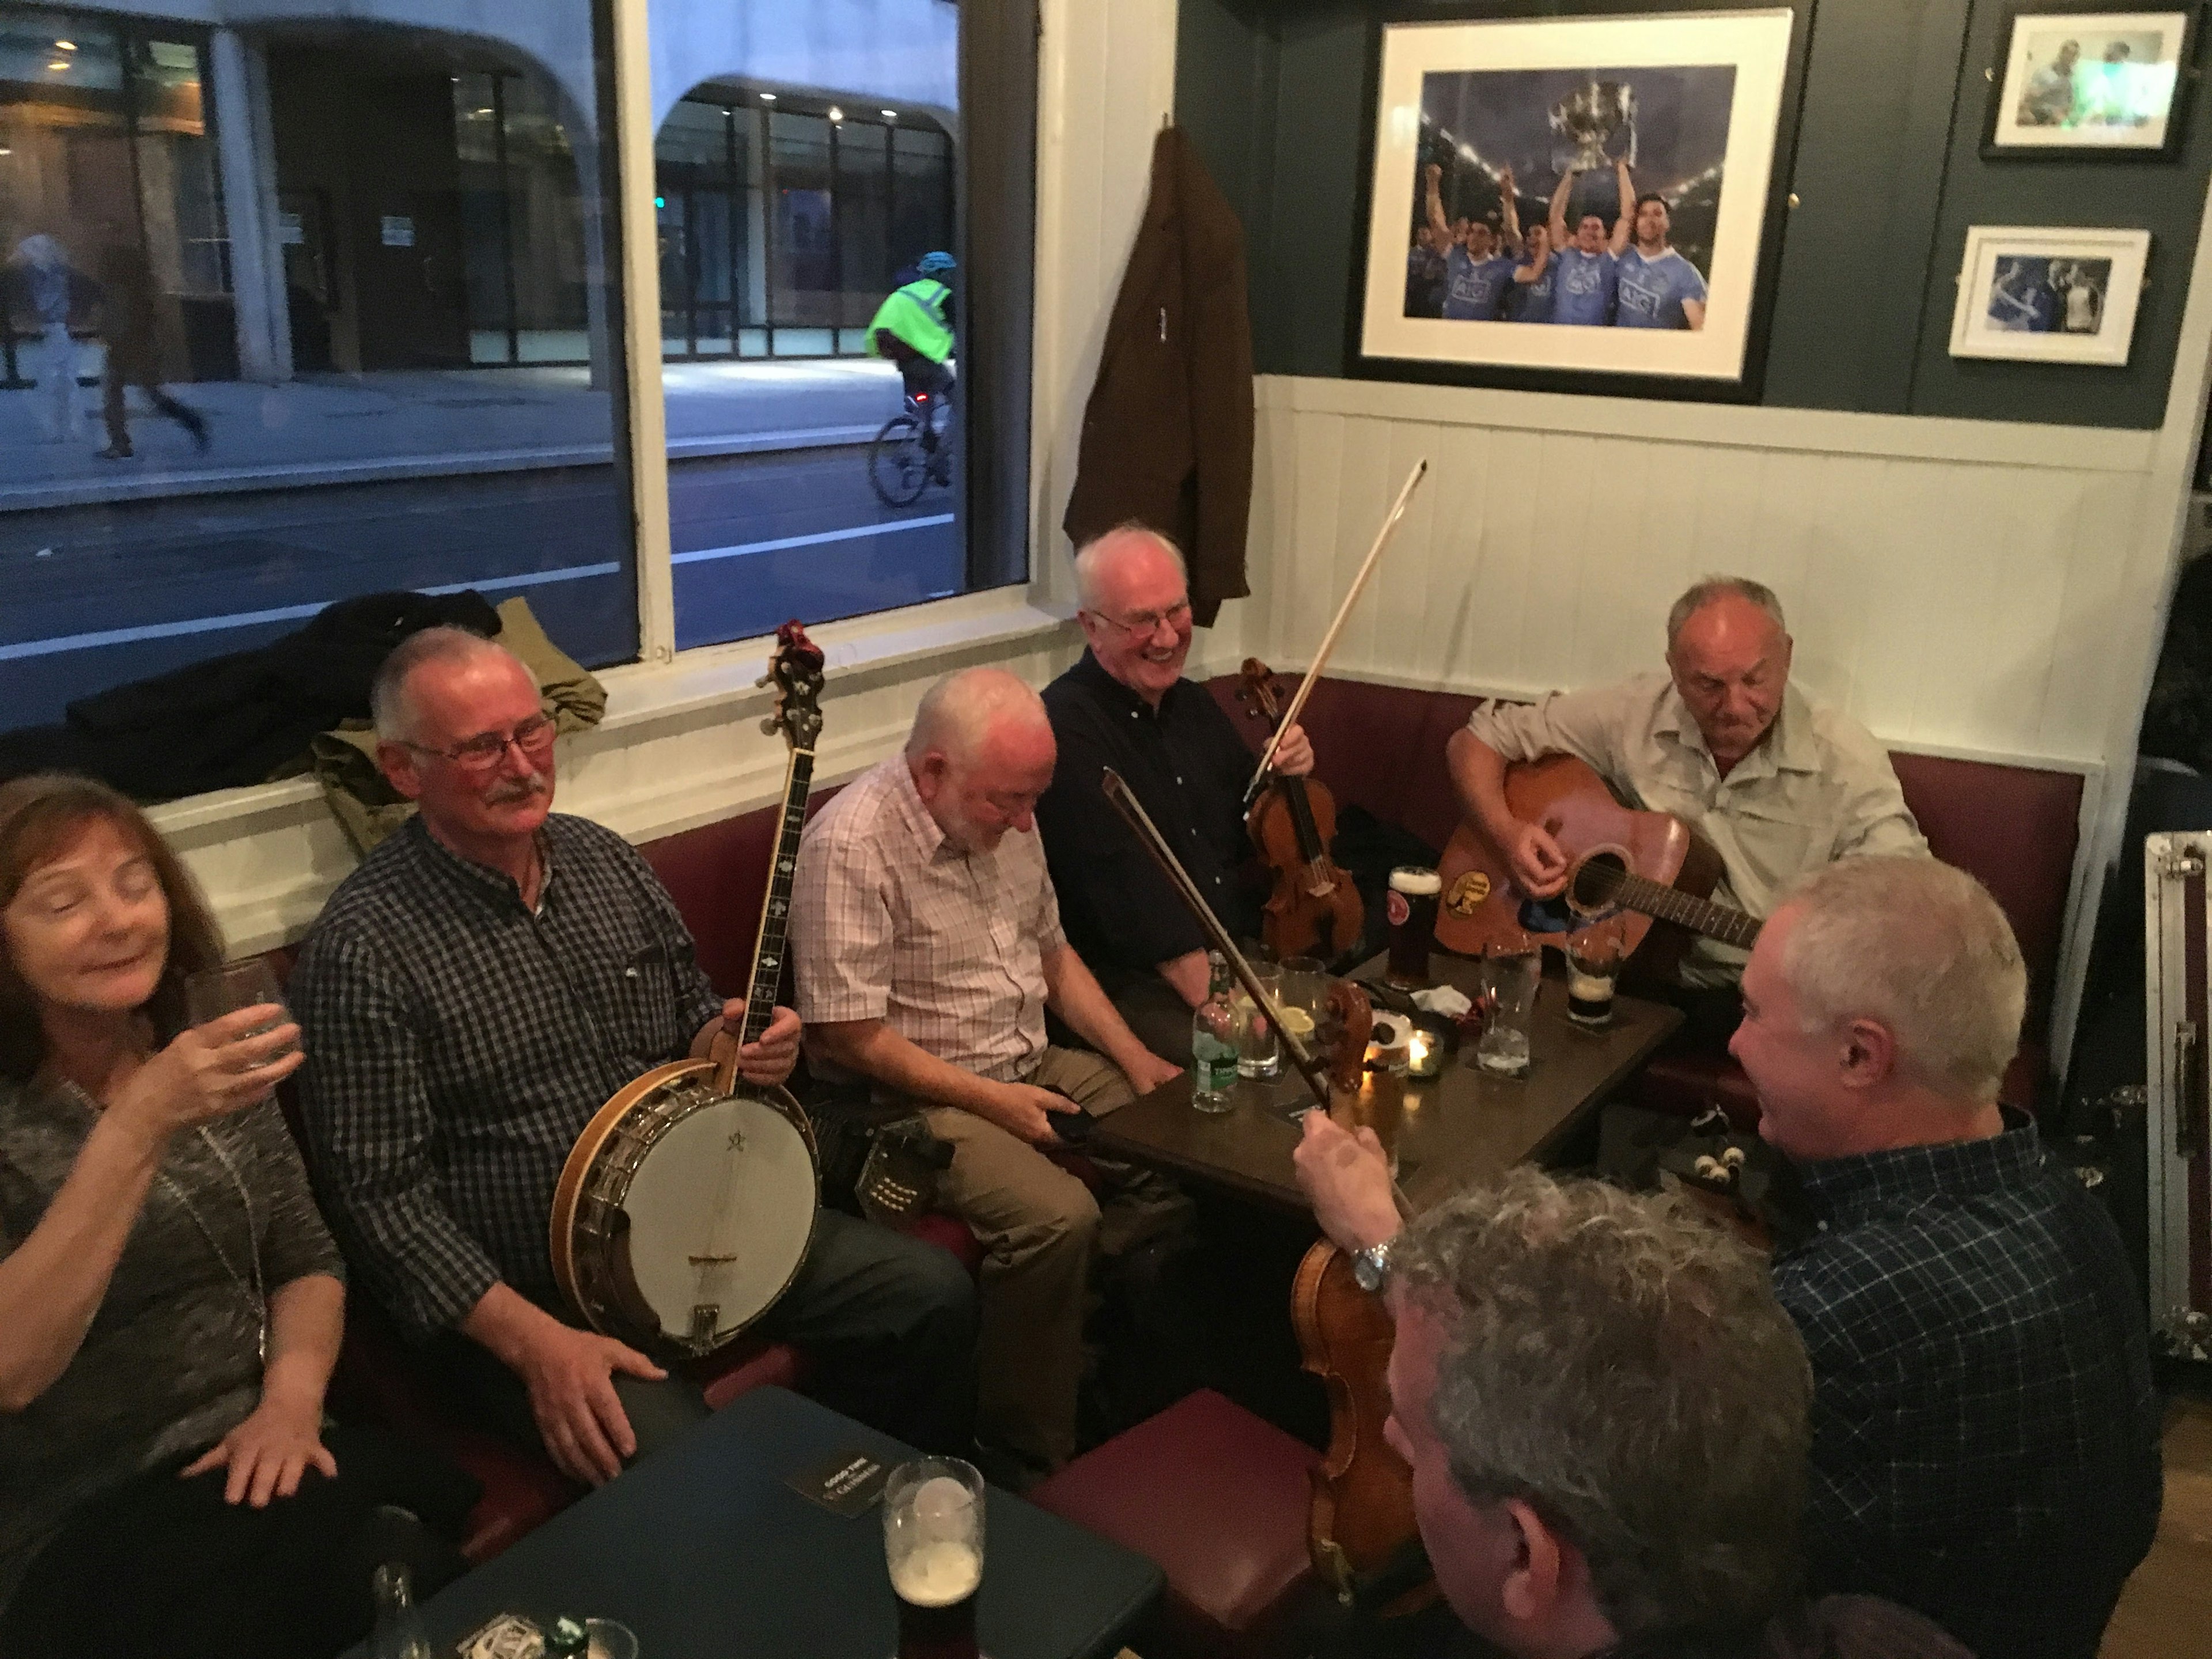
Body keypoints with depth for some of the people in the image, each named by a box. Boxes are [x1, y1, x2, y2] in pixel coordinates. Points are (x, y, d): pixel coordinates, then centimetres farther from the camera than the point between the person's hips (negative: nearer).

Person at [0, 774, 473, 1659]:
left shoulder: (211, 1062, 7)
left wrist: (292, 1397, -8)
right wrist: (139, 1127, -28)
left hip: (246, 1468, 5)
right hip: (84, 1532, -5)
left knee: (478, 1516, -22)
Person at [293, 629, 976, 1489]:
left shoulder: (604, 858, 4)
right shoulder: (363, 947, -16)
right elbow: (382, 1195, -16)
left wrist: (734, 1043, -8)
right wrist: (536, 1342, -23)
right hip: (518, 1293, -6)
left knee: (933, 1292, 0)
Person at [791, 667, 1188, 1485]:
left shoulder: (1003, 817, 5)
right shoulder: (850, 847, -20)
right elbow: (851, 1037, -21)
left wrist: (1134, 1056, 5)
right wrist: (992, 1101, -19)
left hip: (1035, 1066, 8)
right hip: (916, 1100, -8)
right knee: (1057, 1216, -29)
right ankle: (1026, 1461, -8)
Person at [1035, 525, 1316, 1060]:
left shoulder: (1193, 704, 12)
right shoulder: (1067, 730, -16)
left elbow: (1249, 830, 24)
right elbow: (1135, 903, -23)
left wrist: (1285, 773, 3)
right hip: (1135, 985, -8)